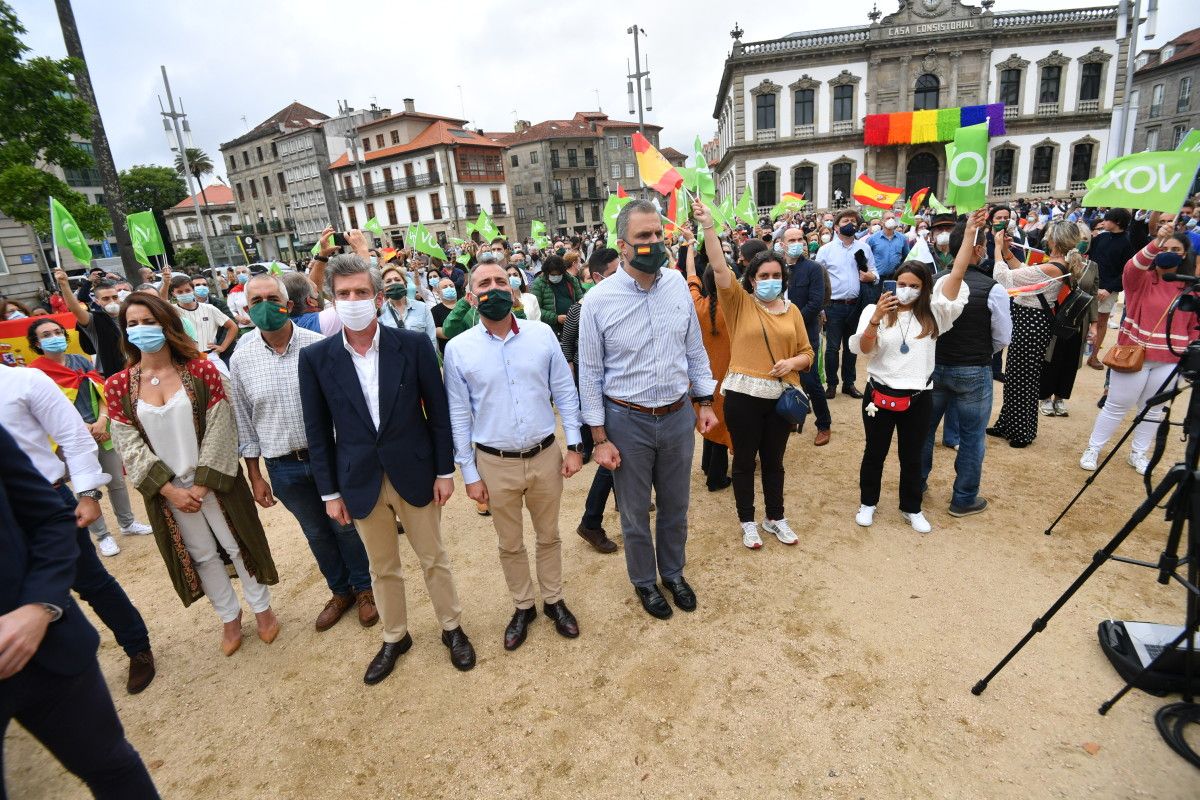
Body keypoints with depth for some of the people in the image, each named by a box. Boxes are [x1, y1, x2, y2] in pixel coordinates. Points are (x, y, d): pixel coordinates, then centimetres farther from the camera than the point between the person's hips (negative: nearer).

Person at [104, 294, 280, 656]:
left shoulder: (201, 368, -10)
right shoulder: (118, 385, -4)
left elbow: (220, 430, -11)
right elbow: (130, 446, -5)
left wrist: (203, 482, -15)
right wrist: (169, 489, -12)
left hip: (214, 480, -2)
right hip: (166, 488, 2)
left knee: (237, 544, 10)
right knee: (201, 555, 16)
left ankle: (261, 607, 31)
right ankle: (229, 616, 35)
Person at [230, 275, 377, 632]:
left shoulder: (319, 346, -11)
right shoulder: (241, 359, -2)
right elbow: (245, 422, 5)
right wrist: (255, 476, 6)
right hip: (283, 467, 3)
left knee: (346, 526, 13)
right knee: (316, 533, 18)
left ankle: (363, 588, 35)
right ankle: (340, 591, 39)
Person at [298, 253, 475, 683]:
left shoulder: (414, 344, -11)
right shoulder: (315, 357, -6)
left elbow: (438, 411, -4)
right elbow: (318, 431, 0)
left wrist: (445, 471, -2)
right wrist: (330, 492, 1)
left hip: (415, 474, -1)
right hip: (361, 483, 1)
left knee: (434, 558, 15)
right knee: (382, 568, 18)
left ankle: (452, 627, 38)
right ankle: (394, 638, 41)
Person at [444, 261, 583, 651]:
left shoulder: (542, 334, -5)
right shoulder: (458, 348, -7)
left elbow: (565, 392, 1)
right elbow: (459, 415, -2)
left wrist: (574, 446, -1)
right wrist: (469, 473, -1)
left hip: (545, 456, 1)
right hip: (495, 464, 0)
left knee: (549, 536, 18)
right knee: (510, 544, 17)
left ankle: (554, 600, 41)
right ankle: (523, 606, 40)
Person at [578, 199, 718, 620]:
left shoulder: (678, 284, -3)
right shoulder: (598, 300, -14)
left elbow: (694, 348, 7)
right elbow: (590, 373, -8)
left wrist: (705, 402, 8)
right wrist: (600, 438, -7)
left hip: (678, 416, 3)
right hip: (627, 422, -3)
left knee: (675, 506, 20)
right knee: (635, 513, 15)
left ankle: (673, 572, 46)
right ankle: (644, 581, 41)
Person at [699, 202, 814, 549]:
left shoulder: (791, 310, 9)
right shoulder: (740, 302, -1)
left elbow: (807, 353, 10)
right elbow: (719, 267, -15)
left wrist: (792, 362, -13)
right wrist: (708, 224, -23)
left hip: (780, 396, 3)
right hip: (743, 394, -3)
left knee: (774, 461, 17)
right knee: (744, 461, 9)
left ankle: (775, 518, 35)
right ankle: (747, 521, 27)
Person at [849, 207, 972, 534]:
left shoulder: (932, 313, 1)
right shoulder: (875, 310, -4)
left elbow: (956, 274, -8)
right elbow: (864, 349, -14)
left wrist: (970, 233, -14)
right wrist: (875, 318, -29)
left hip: (918, 396, 2)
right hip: (880, 393, -2)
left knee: (912, 456, 15)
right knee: (875, 453, 13)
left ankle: (911, 508, 33)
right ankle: (867, 503, 31)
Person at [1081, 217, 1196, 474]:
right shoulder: (1141, 279, -6)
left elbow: (1195, 326, 10)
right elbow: (1133, 266, -30)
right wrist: (1157, 241, -44)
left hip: (1170, 360, 4)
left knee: (1154, 409, 14)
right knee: (1117, 406, 3)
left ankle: (1139, 453, 29)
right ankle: (1093, 449, 16)